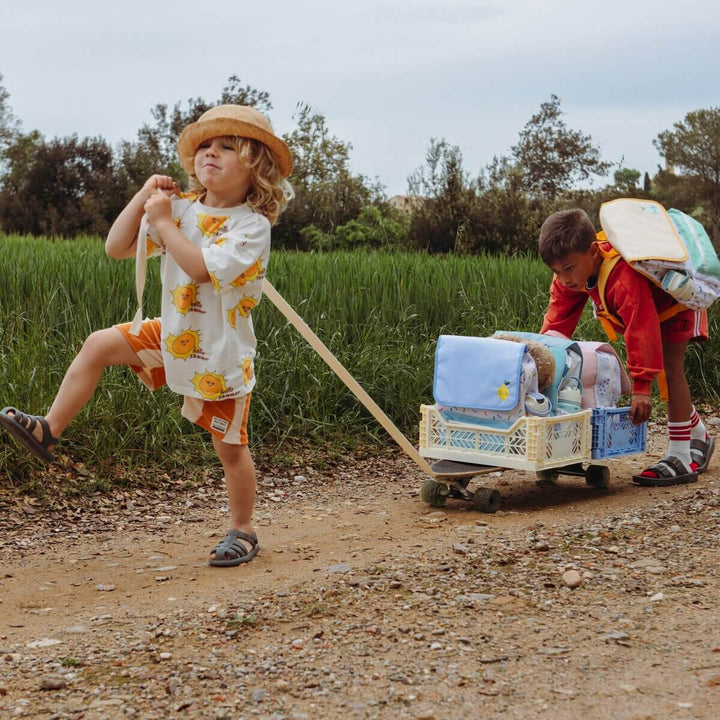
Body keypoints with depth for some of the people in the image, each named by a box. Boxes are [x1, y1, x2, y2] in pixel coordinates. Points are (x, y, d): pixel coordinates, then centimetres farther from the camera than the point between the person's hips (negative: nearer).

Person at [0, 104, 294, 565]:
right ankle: (48, 430, 6)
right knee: (100, 344, -3)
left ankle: (243, 533, 23)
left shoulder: (252, 226, -20)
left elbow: (202, 268, -35)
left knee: (231, 448, 4)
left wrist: (162, 222, -26)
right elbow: (116, 247, 0)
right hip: (174, 336, 6)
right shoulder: (182, 208, 1)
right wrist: (144, 198, -11)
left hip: (221, 356, -6)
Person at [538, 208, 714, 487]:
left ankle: (681, 457, -17)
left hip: (677, 300, -8)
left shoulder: (624, 276, -48)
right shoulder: (568, 279, -23)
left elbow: (641, 330, -50)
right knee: (666, 369, 14)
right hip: (640, 307, 9)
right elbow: (556, 323, -19)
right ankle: (698, 436, 33)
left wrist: (641, 387, -51)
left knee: (670, 365, -19)